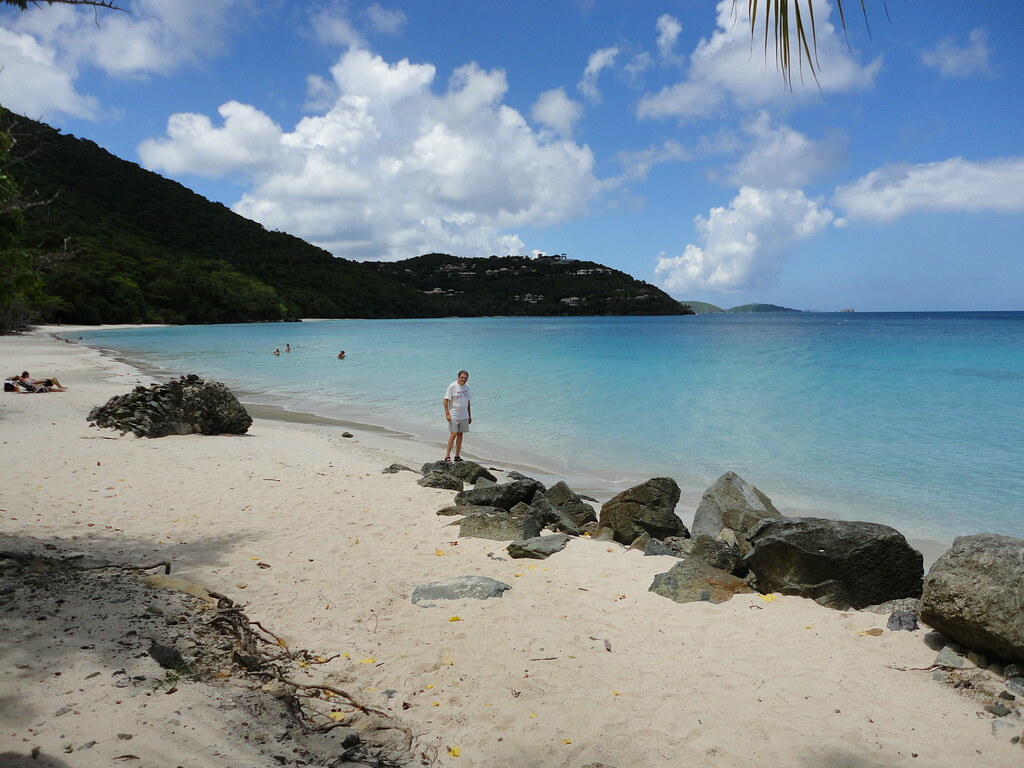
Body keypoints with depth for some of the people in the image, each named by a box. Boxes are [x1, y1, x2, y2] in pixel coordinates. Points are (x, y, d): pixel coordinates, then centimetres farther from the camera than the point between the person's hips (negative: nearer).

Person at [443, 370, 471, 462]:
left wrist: (469, 415, 17)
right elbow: (445, 400, -10)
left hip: (464, 416, 6)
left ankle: (457, 456, 13)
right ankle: (447, 456, -2)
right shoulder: (452, 386, -10)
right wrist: (447, 413, -17)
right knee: (453, 434, -8)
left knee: (460, 434, 7)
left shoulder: (467, 387, 10)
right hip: (454, 416, -6)